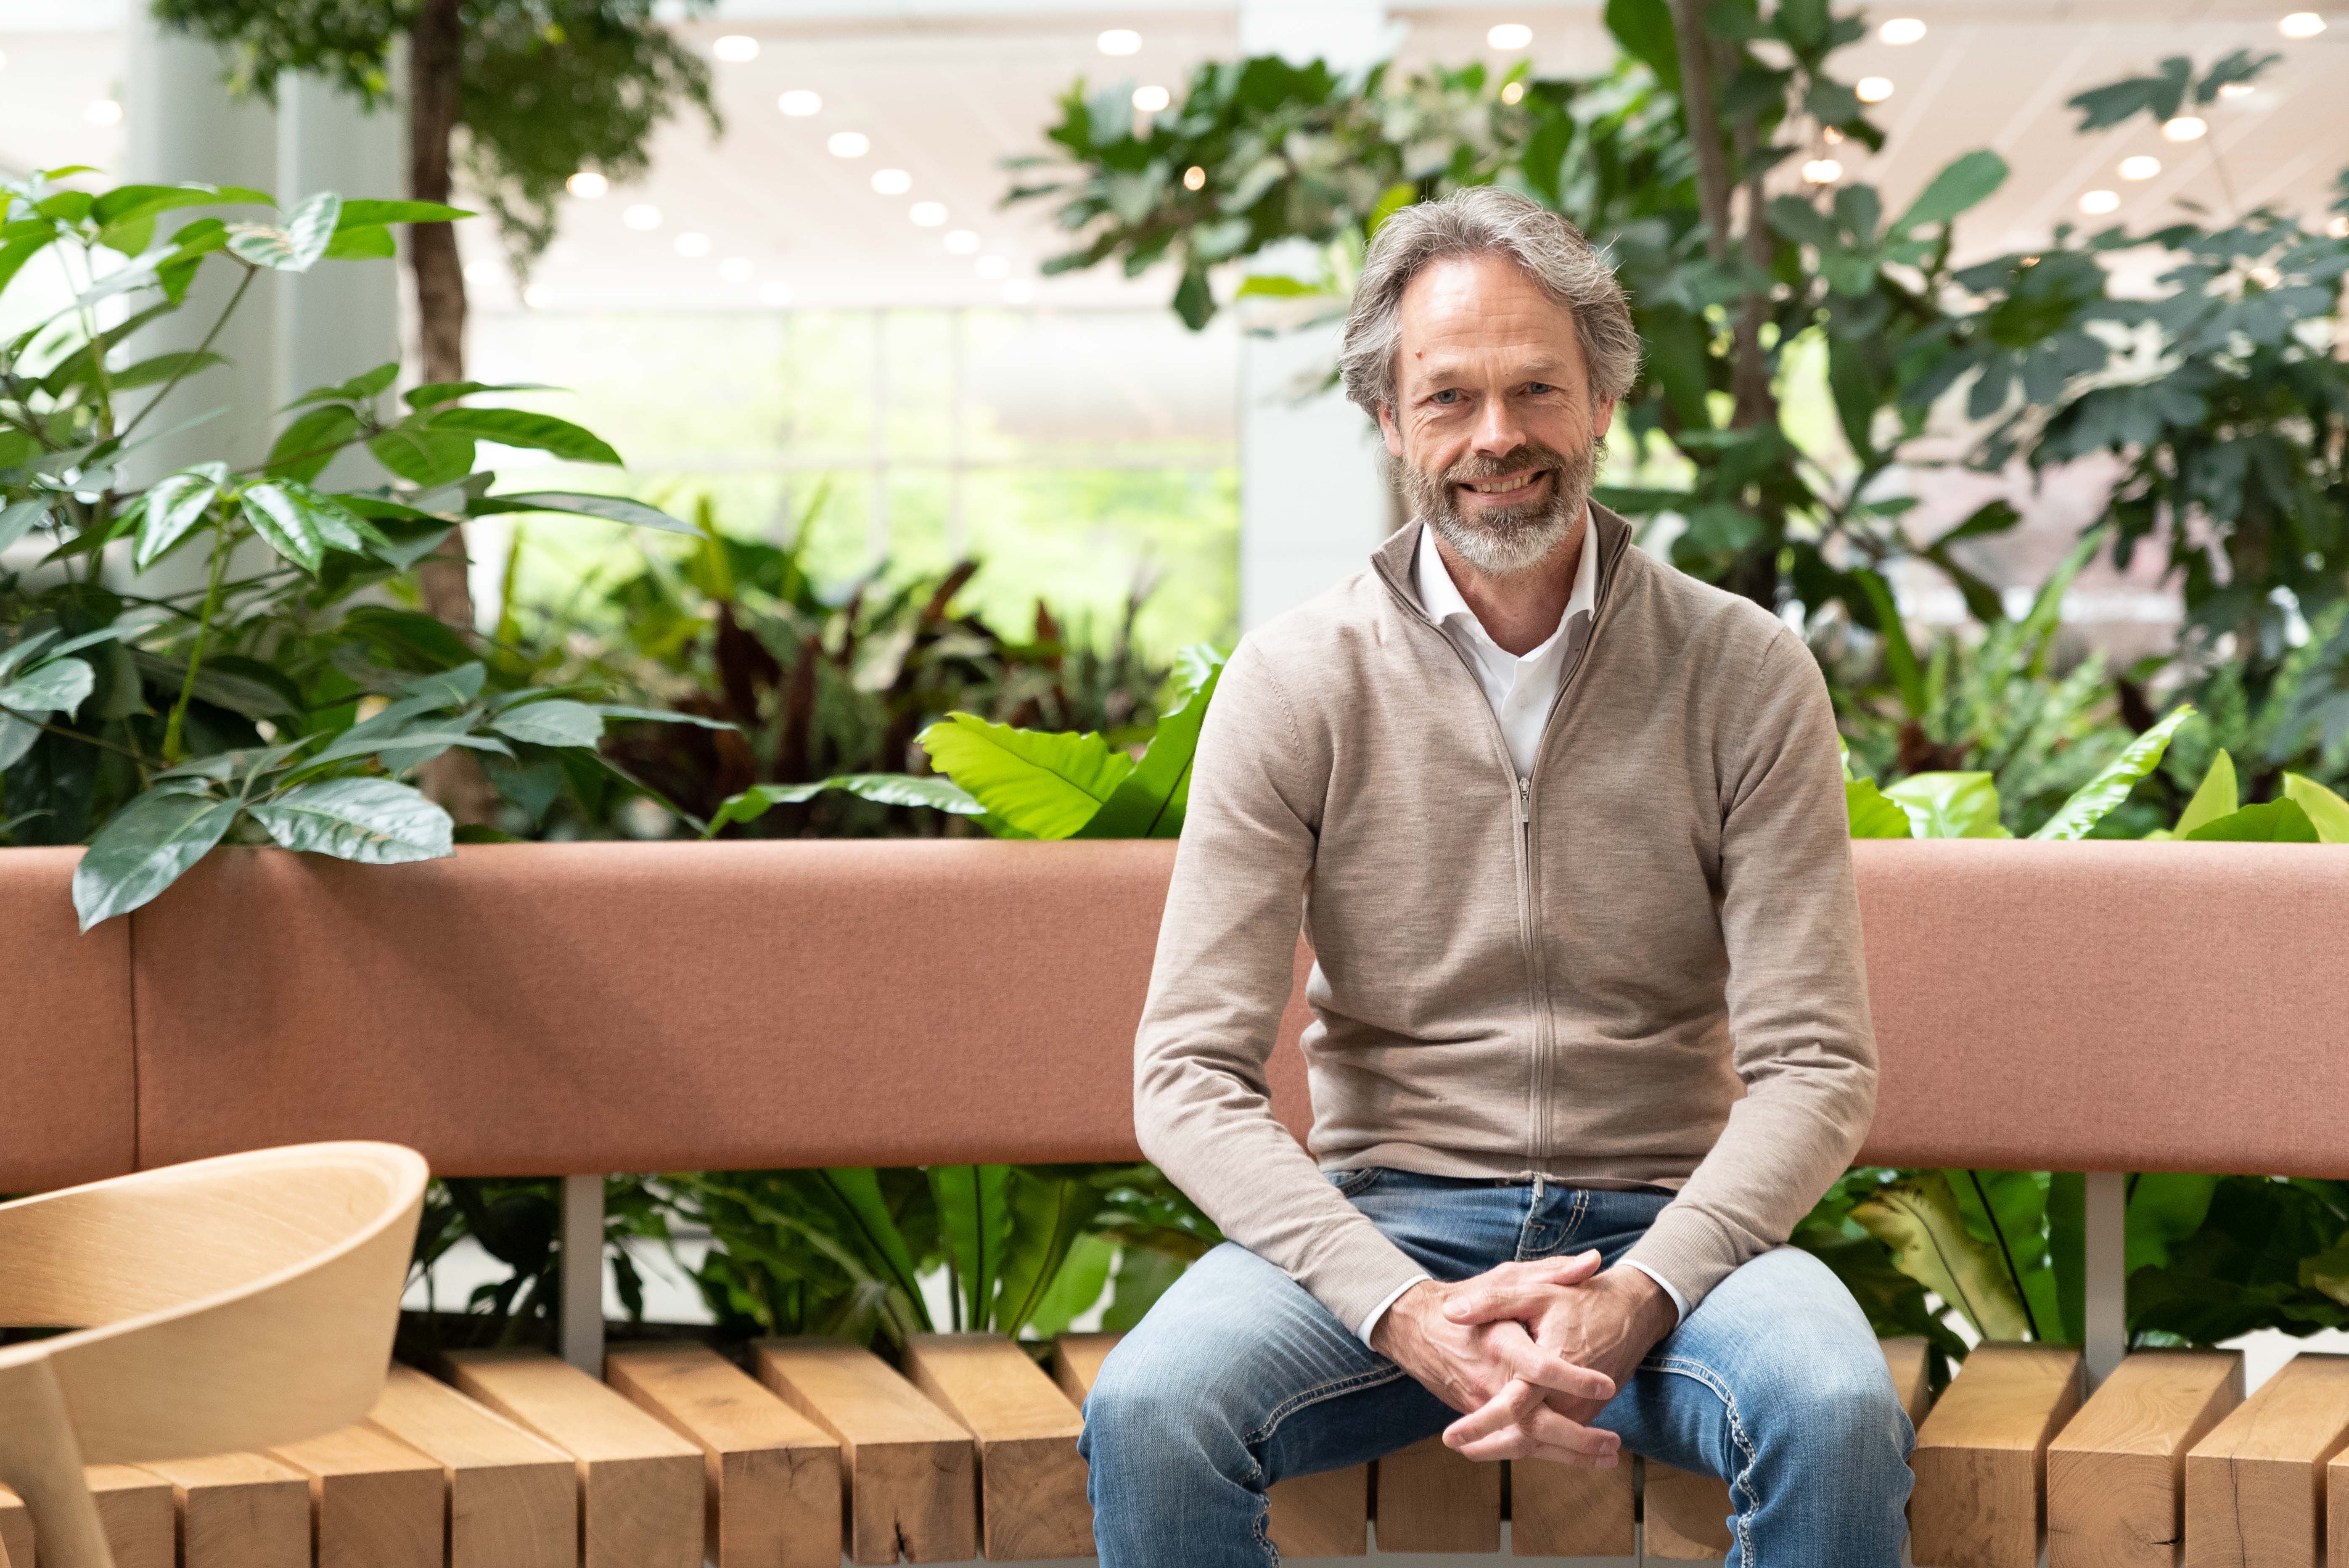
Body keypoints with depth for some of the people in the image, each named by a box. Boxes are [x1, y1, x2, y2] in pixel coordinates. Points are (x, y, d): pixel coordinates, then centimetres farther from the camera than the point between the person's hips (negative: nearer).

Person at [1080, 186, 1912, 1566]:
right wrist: (1403, 1312, -22)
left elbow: (1815, 1066, -4)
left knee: (1838, 1413, -31)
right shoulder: (1296, 681, -1)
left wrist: (1638, 1297, -21)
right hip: (1385, 1223, 0)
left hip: (1666, 1227, 0)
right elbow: (1192, 1076, -6)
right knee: (1150, 1413, -29)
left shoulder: (1746, 673, 0)